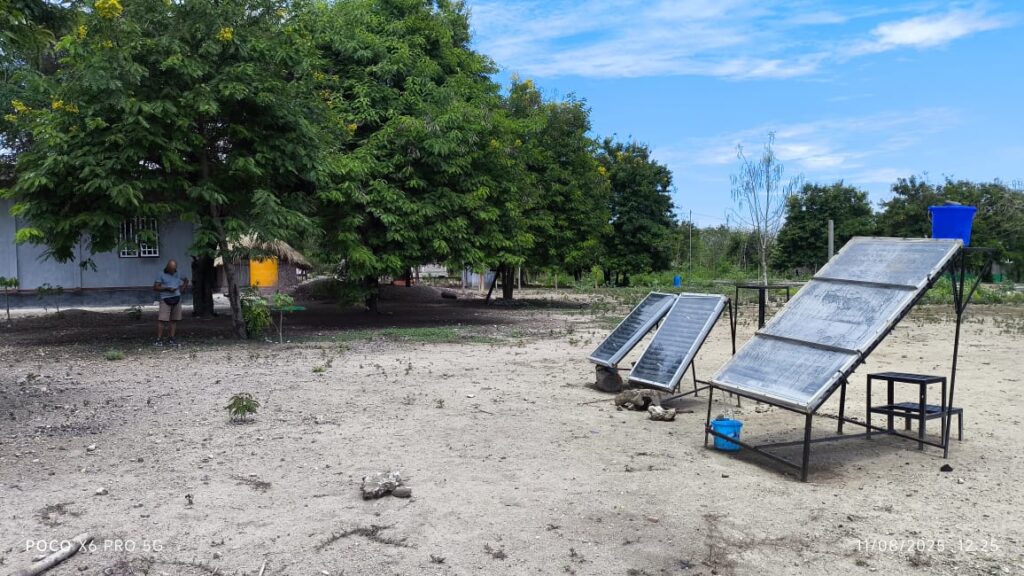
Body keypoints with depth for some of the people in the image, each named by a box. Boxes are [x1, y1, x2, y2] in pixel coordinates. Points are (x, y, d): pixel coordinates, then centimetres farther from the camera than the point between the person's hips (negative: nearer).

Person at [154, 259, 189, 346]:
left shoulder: (177, 275, 18)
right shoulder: (161, 275, 4)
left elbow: (181, 289, 22)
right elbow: (155, 288, -2)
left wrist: (186, 283, 5)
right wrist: (167, 288, -12)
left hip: (177, 299, 4)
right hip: (165, 300, -4)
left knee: (174, 320, 3)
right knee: (161, 319, -10)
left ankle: (171, 340, 6)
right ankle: (159, 340, -8)